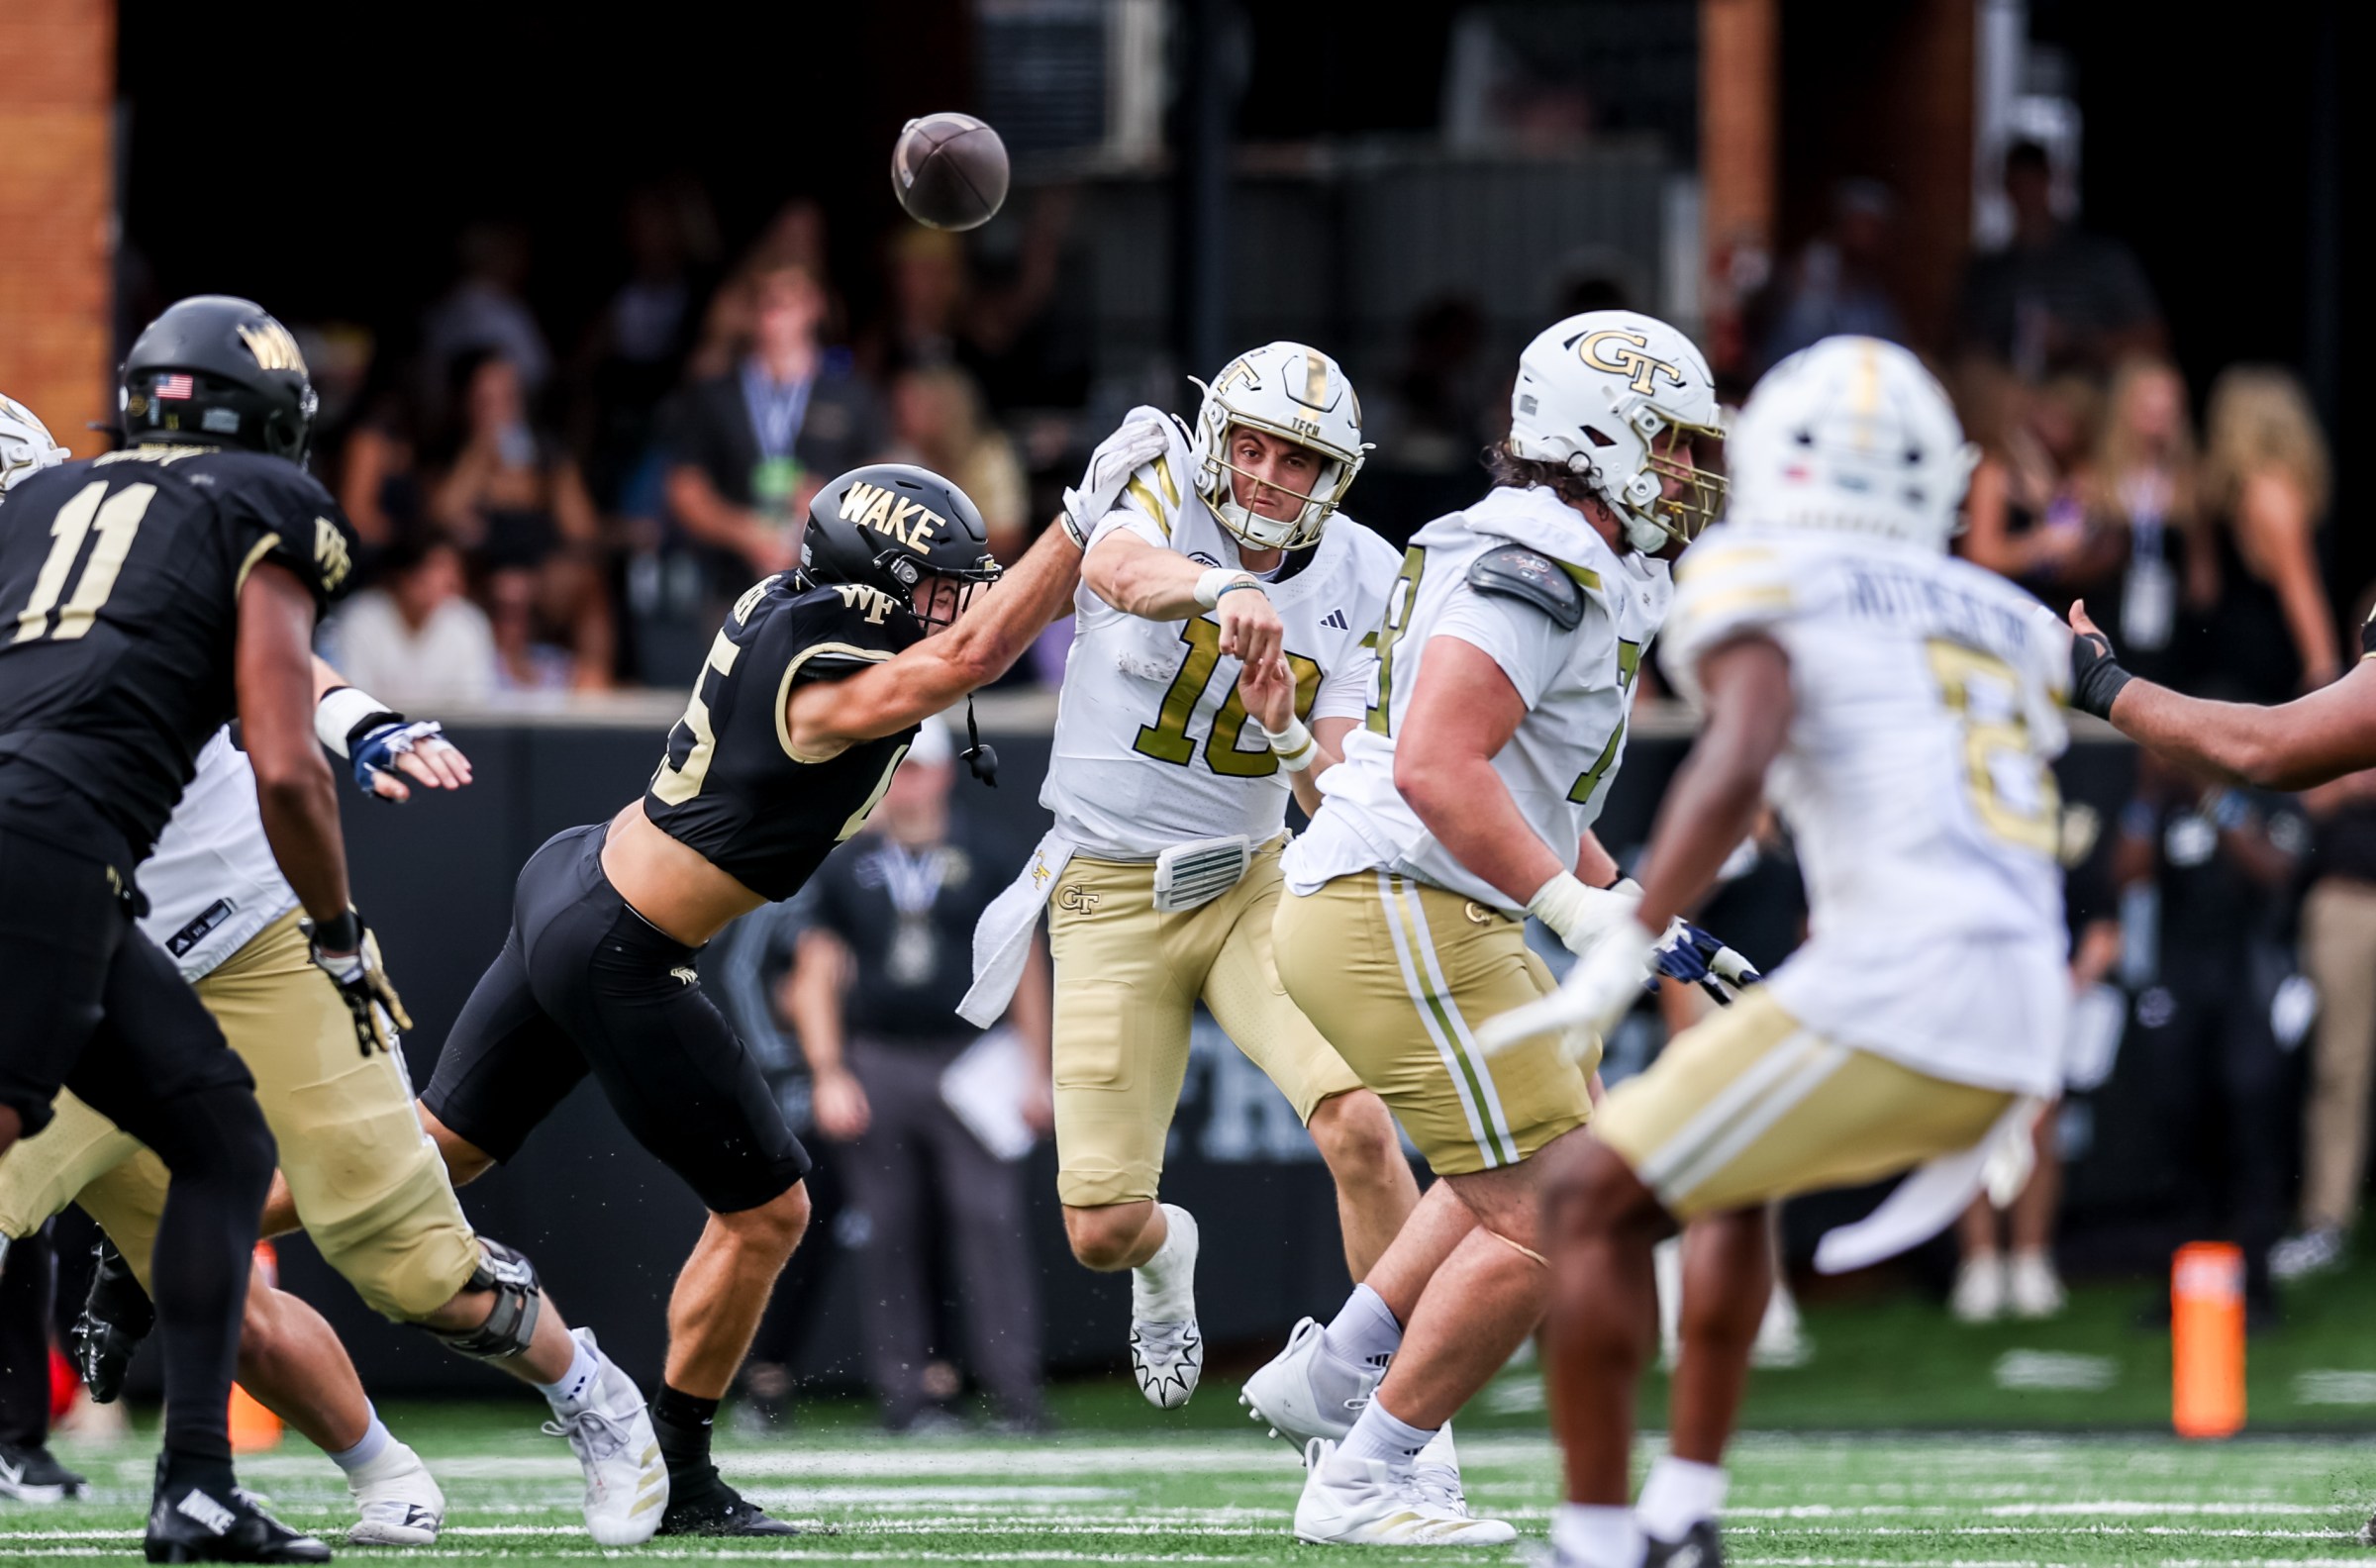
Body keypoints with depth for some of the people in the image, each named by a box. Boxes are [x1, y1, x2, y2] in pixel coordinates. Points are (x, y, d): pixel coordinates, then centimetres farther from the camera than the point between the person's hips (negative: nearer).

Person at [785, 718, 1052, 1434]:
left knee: (992, 1222, -10)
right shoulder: (843, 868, 9)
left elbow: (1023, 968, 10)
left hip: (969, 1064, -1)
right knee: (888, 1236, 0)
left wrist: (1034, 1073, 3)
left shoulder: (982, 859, 8)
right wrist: (828, 1075, -3)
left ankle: (1014, 1392, -11)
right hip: (875, 1070, 1)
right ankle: (904, 1393, 4)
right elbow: (816, 977, 9)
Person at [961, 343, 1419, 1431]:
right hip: (1112, 898, -2)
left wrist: (1289, 739, -27)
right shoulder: (1156, 491, -11)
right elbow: (1128, 572, -37)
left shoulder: (1356, 582, -1)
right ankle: (1164, 1254, 38)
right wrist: (1224, 587, -58)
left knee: (1358, 1125, -23)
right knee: (1102, 1232, -2)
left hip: (1256, 882, 2)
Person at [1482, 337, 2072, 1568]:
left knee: (1592, 1199, 5)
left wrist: (1622, 954, -16)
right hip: (2020, 1031, 8)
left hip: (1887, 998, -8)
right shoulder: (2005, 623, 24)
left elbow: (1738, 763, -16)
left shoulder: (1760, 579, 3)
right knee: (1727, 1174, 31)